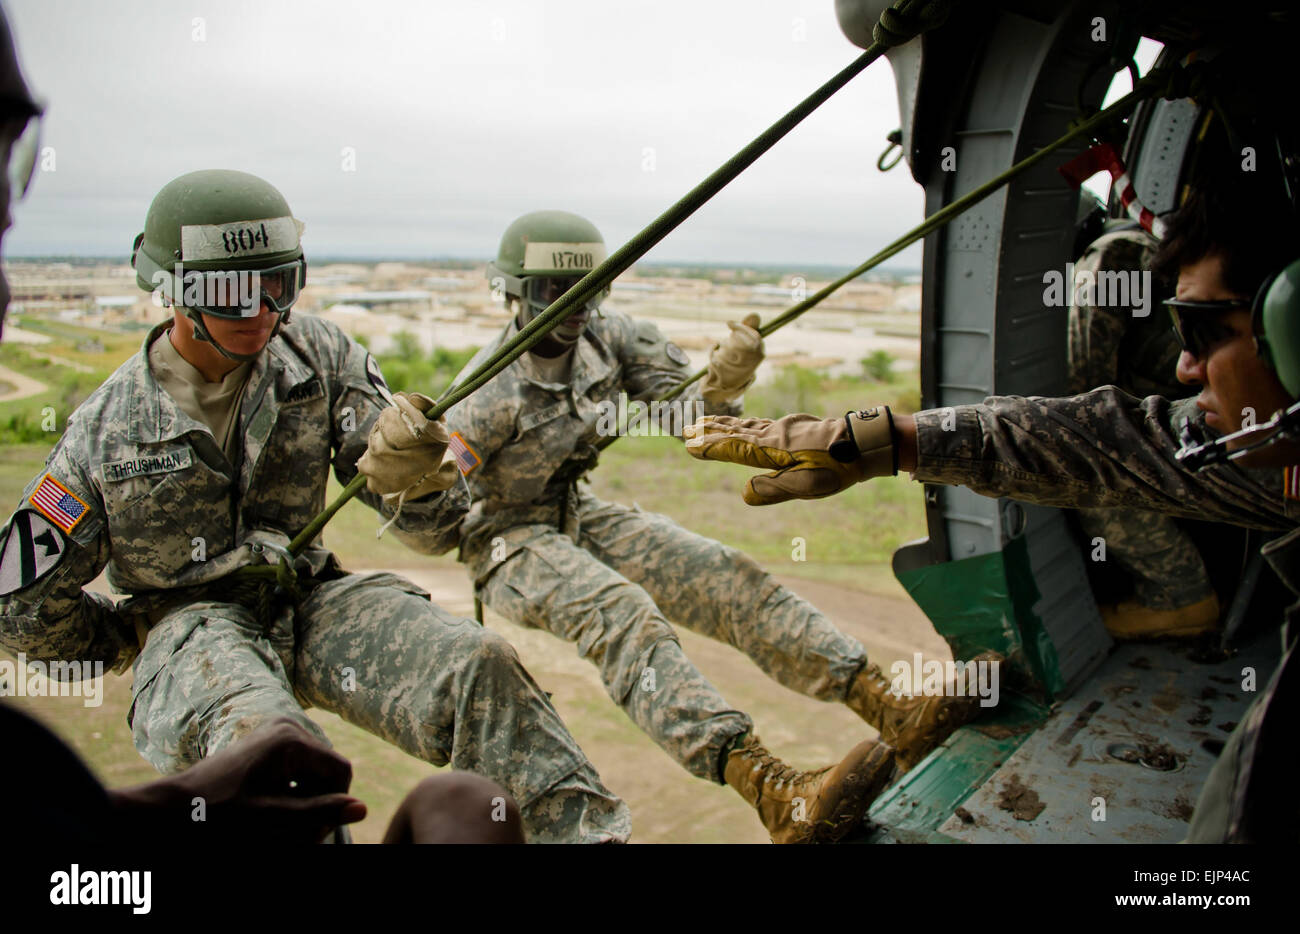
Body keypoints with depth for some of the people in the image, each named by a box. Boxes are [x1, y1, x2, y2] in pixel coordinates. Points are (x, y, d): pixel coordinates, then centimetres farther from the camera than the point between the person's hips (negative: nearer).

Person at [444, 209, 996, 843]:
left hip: (579, 516, 6)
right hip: (505, 540, -6)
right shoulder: (489, 394, -22)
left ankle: (896, 714, -20)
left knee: (726, 576, -13)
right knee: (623, 614, -34)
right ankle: (779, 798, -51)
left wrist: (724, 383, -24)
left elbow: (682, 419, -3)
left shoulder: (609, 339, -7)